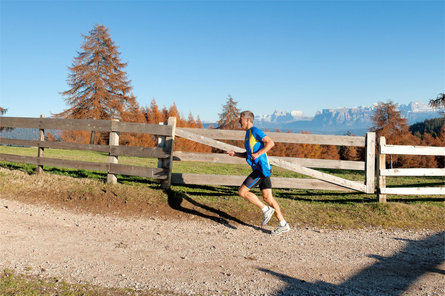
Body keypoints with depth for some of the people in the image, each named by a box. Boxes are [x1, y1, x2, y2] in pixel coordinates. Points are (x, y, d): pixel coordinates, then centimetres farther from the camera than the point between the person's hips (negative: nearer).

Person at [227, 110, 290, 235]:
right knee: (267, 198, 7)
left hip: (261, 168, -10)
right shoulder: (248, 134, 21)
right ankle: (283, 225, 9)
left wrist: (258, 154, -22)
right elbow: (249, 154, 29)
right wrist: (235, 154, 17)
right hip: (259, 169, 10)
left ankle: (266, 210, -2)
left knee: (242, 192, -8)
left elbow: (270, 143, -17)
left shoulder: (255, 131, -8)